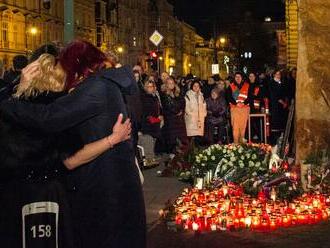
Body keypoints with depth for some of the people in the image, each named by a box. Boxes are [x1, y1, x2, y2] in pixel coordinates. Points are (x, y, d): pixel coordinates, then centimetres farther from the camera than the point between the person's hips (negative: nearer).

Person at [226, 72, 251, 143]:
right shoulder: (231, 86, 9)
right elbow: (229, 97, 1)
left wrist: (244, 103, -12)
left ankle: (242, 141, 9)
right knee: (235, 125, -8)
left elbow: (249, 96, 5)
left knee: (243, 125, 1)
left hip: (244, 108, 1)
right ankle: (235, 142, -6)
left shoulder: (247, 86, 11)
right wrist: (236, 103, -13)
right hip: (235, 108, -1)